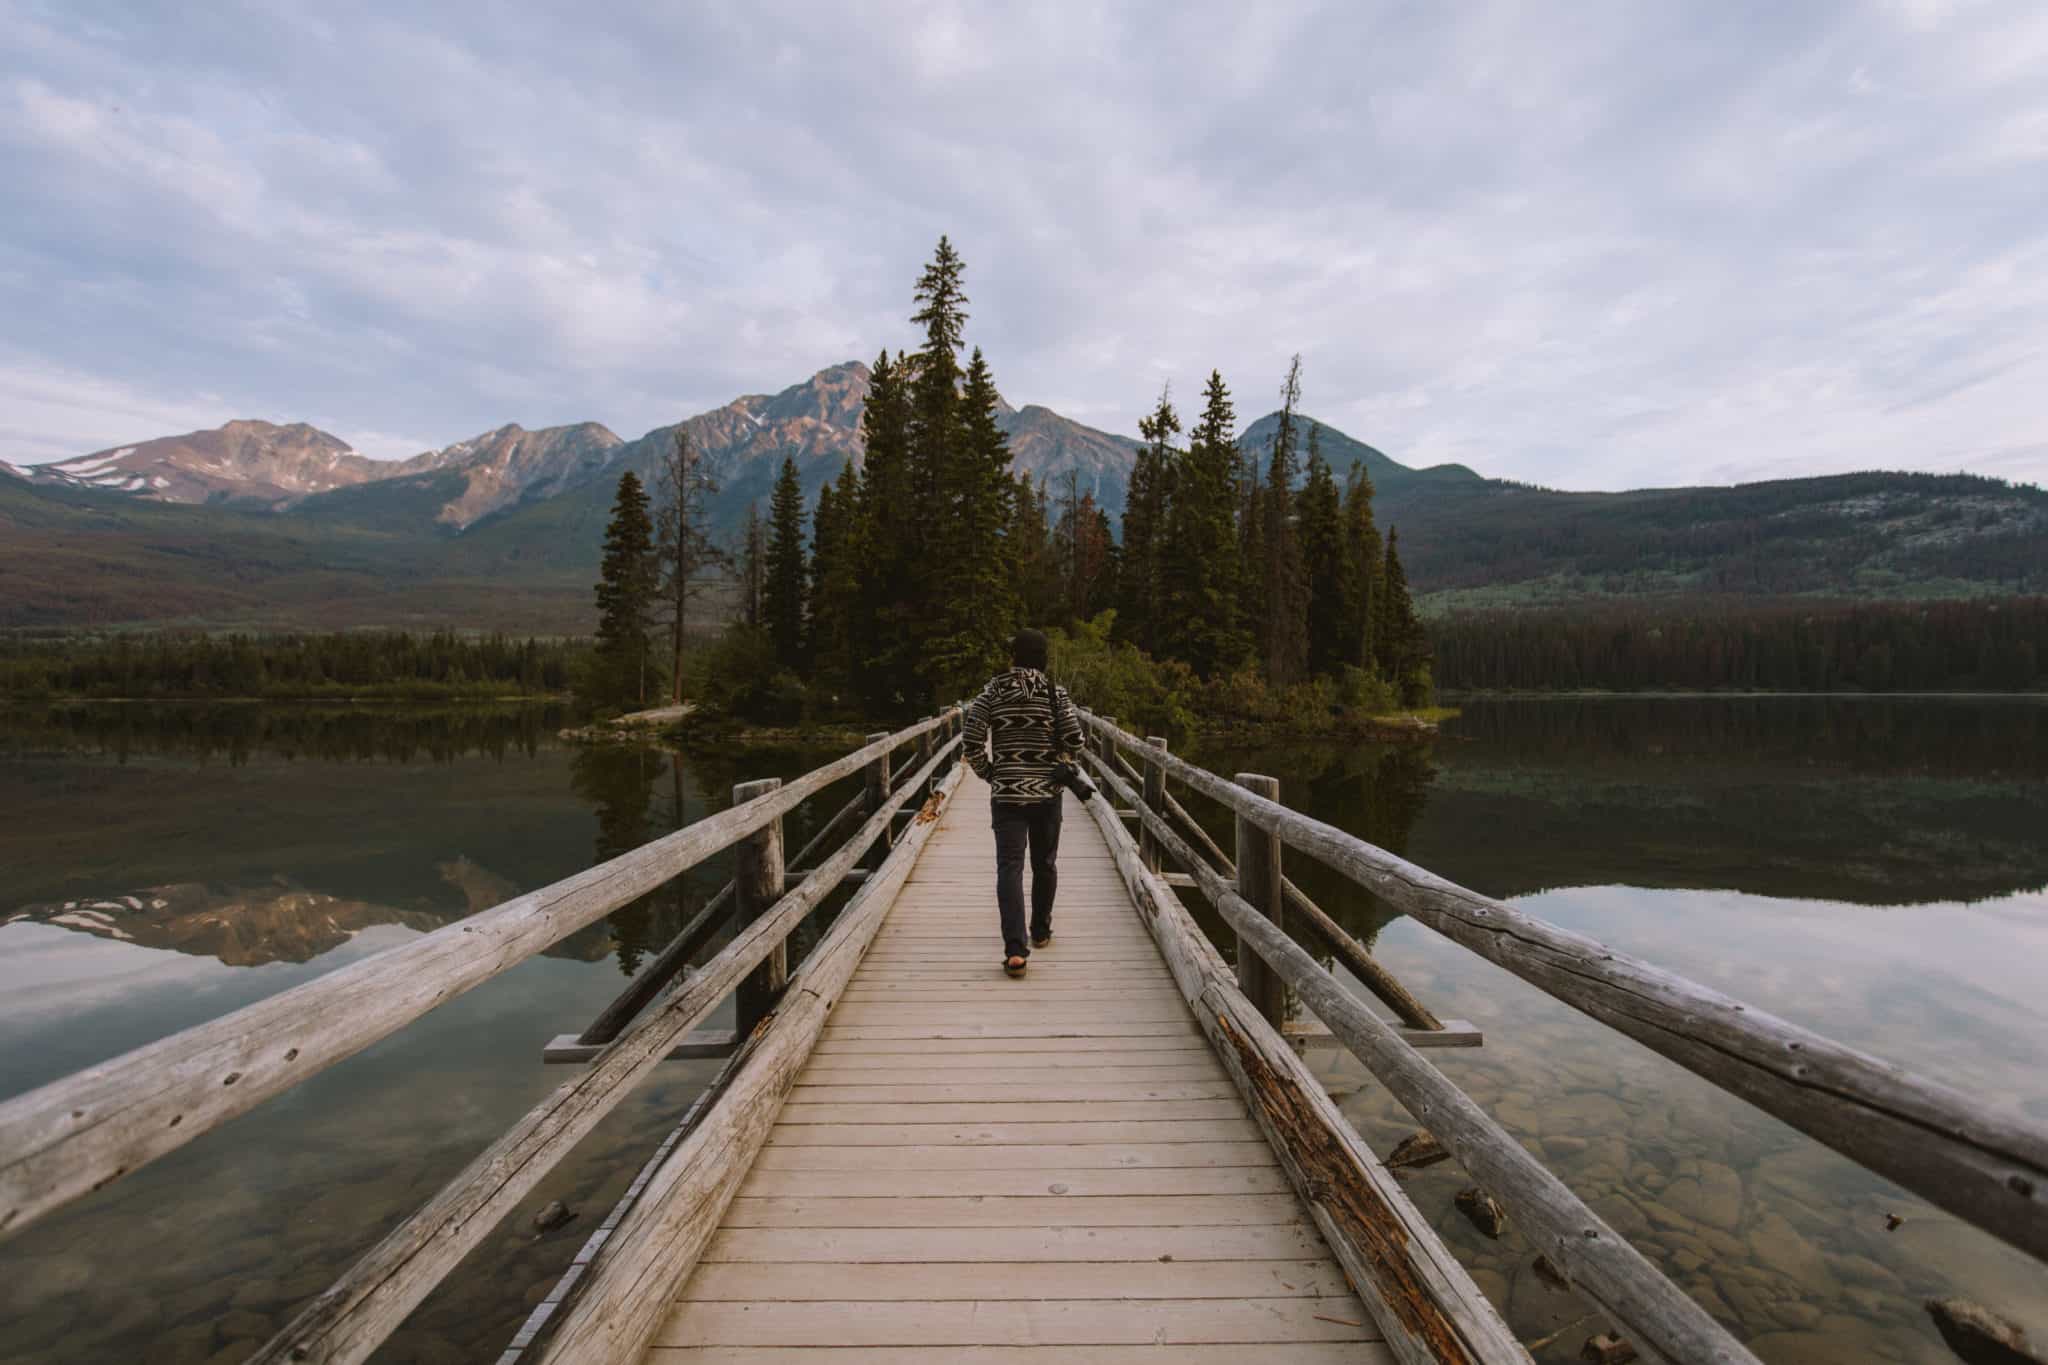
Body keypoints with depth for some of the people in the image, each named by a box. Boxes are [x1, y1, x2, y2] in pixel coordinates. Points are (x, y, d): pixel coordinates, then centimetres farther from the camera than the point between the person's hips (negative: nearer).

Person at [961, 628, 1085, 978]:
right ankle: (1041, 931, 33)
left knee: (1009, 868, -2)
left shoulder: (993, 691, -2)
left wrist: (987, 773, 8)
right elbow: (1074, 740, -9)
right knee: (1044, 864, 18)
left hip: (1006, 792, -1)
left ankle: (1015, 949, -14)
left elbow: (971, 742, -7)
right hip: (1047, 791, 1)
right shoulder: (1055, 692, -3)